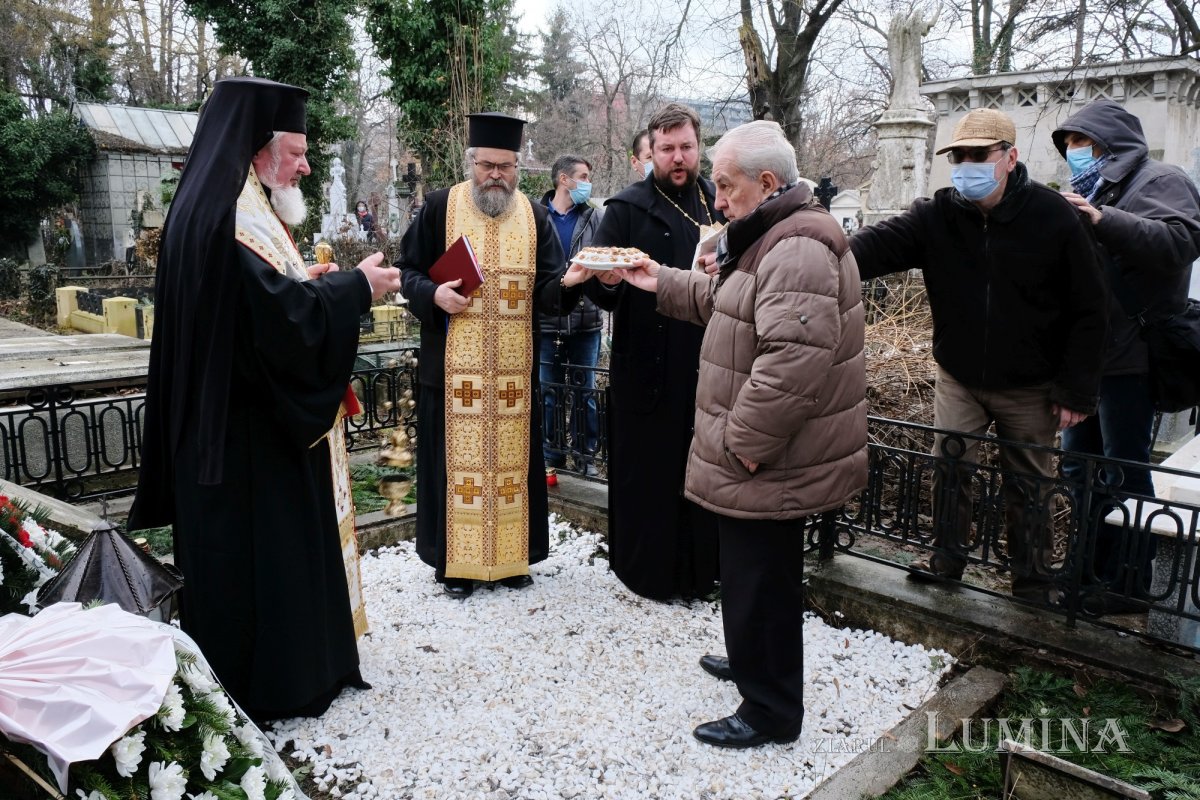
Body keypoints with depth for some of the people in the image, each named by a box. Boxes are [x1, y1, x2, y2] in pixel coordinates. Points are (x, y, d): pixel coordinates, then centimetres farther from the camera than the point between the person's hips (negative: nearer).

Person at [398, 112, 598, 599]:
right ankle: (455, 561, 17)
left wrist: (566, 283, -19)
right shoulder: (439, 207, 2)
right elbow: (408, 270, 5)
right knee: (457, 459, 4)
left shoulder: (534, 216, 7)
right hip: (454, 368, -2)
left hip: (515, 370, 2)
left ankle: (511, 558, 22)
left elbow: (544, 291, 3)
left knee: (512, 458, 7)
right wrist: (433, 294, -15)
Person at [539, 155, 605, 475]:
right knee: (548, 392, 9)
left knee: (585, 391, 10)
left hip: (586, 320, 1)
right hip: (547, 320, -1)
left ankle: (586, 454, 23)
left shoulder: (597, 217, 3)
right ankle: (551, 455, 23)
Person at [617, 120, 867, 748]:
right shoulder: (770, 237, 15)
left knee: (759, 577, 2)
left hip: (769, 463, -11)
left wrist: (745, 443, -26)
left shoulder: (798, 249, -23)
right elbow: (727, 305, 29)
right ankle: (755, 663, 44)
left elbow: (795, 360, -32)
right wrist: (663, 284, 20)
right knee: (755, 571, 24)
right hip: (756, 453, 11)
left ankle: (770, 710, 18)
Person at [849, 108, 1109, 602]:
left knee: (1028, 485, 12)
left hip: (1028, 387, -1)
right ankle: (947, 561, 31)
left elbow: (1087, 311, -9)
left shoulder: (1054, 217, -14)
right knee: (948, 470, 10)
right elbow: (880, 244, -26)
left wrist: (1076, 391, -9)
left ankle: (1032, 580, 29)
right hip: (958, 379, 2)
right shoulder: (937, 215, -9)